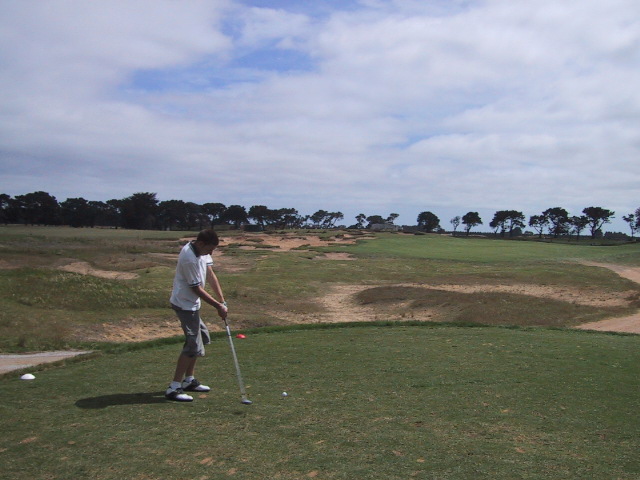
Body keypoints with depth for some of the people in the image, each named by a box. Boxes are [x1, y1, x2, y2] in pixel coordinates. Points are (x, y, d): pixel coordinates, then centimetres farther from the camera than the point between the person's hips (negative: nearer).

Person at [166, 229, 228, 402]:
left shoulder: (202, 250, 0)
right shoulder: (189, 259, -28)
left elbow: (210, 274, 3)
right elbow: (197, 289, -22)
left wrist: (222, 300, -2)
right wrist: (218, 306, -13)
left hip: (191, 303, 10)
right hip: (185, 304, -10)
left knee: (202, 337, 18)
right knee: (193, 344, -10)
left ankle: (189, 380, 28)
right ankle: (174, 388, -5)